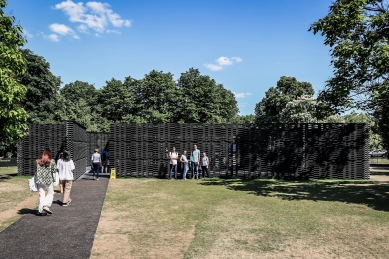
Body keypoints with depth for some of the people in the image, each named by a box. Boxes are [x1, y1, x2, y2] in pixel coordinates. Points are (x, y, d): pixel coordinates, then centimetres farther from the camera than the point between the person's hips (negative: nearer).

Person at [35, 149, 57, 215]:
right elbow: (54, 171, -5)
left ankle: (40, 210, 11)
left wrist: (37, 180, 16)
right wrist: (54, 179, 8)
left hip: (40, 180, 4)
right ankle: (46, 206, -6)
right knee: (50, 193, 11)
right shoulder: (51, 161, -6)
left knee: (41, 195, 10)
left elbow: (36, 171, 8)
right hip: (48, 180, -4)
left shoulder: (38, 161, 5)